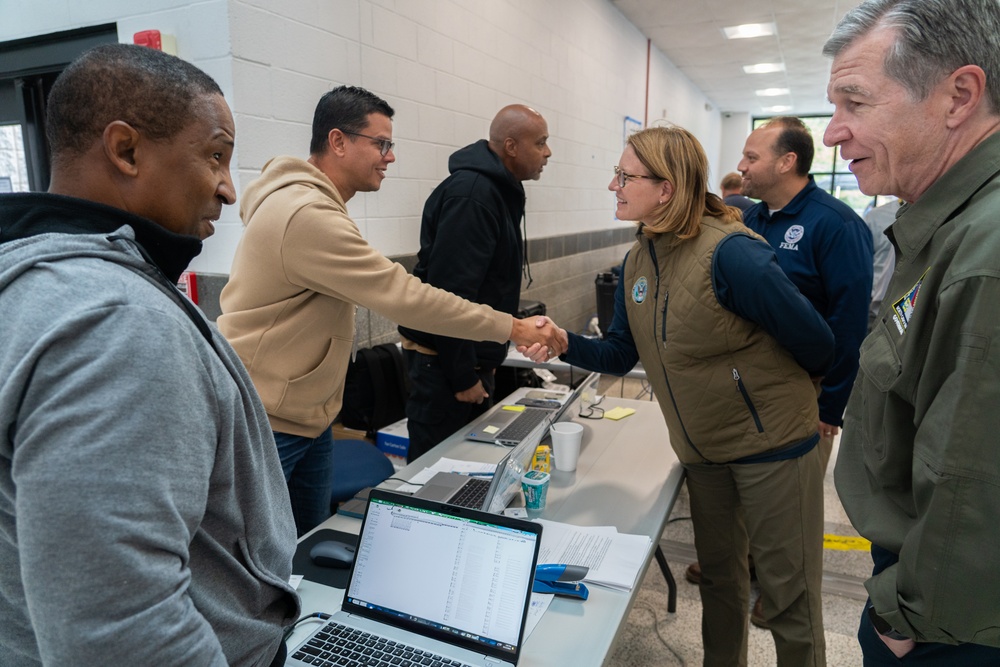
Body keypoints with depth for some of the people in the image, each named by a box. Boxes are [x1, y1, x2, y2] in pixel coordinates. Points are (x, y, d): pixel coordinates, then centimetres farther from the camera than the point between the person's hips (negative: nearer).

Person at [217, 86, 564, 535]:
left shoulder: (312, 204, 11)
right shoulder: (307, 215, -25)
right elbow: (405, 297, -27)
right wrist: (514, 329, -21)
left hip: (308, 420, 10)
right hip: (266, 426, -10)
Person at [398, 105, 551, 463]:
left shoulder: (499, 189, 13)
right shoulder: (471, 194, -20)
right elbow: (449, 290, -25)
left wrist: (483, 364, 17)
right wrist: (463, 376, -20)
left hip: (473, 355, 10)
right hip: (445, 362, -10)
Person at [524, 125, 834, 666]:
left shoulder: (731, 254, -24)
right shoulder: (636, 262, 0)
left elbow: (815, 342, -17)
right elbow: (621, 353, 3)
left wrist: (768, 384, 1)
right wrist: (566, 344, -15)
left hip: (773, 445, -6)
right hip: (703, 451, 7)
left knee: (788, 593, 10)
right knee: (719, 579, 24)